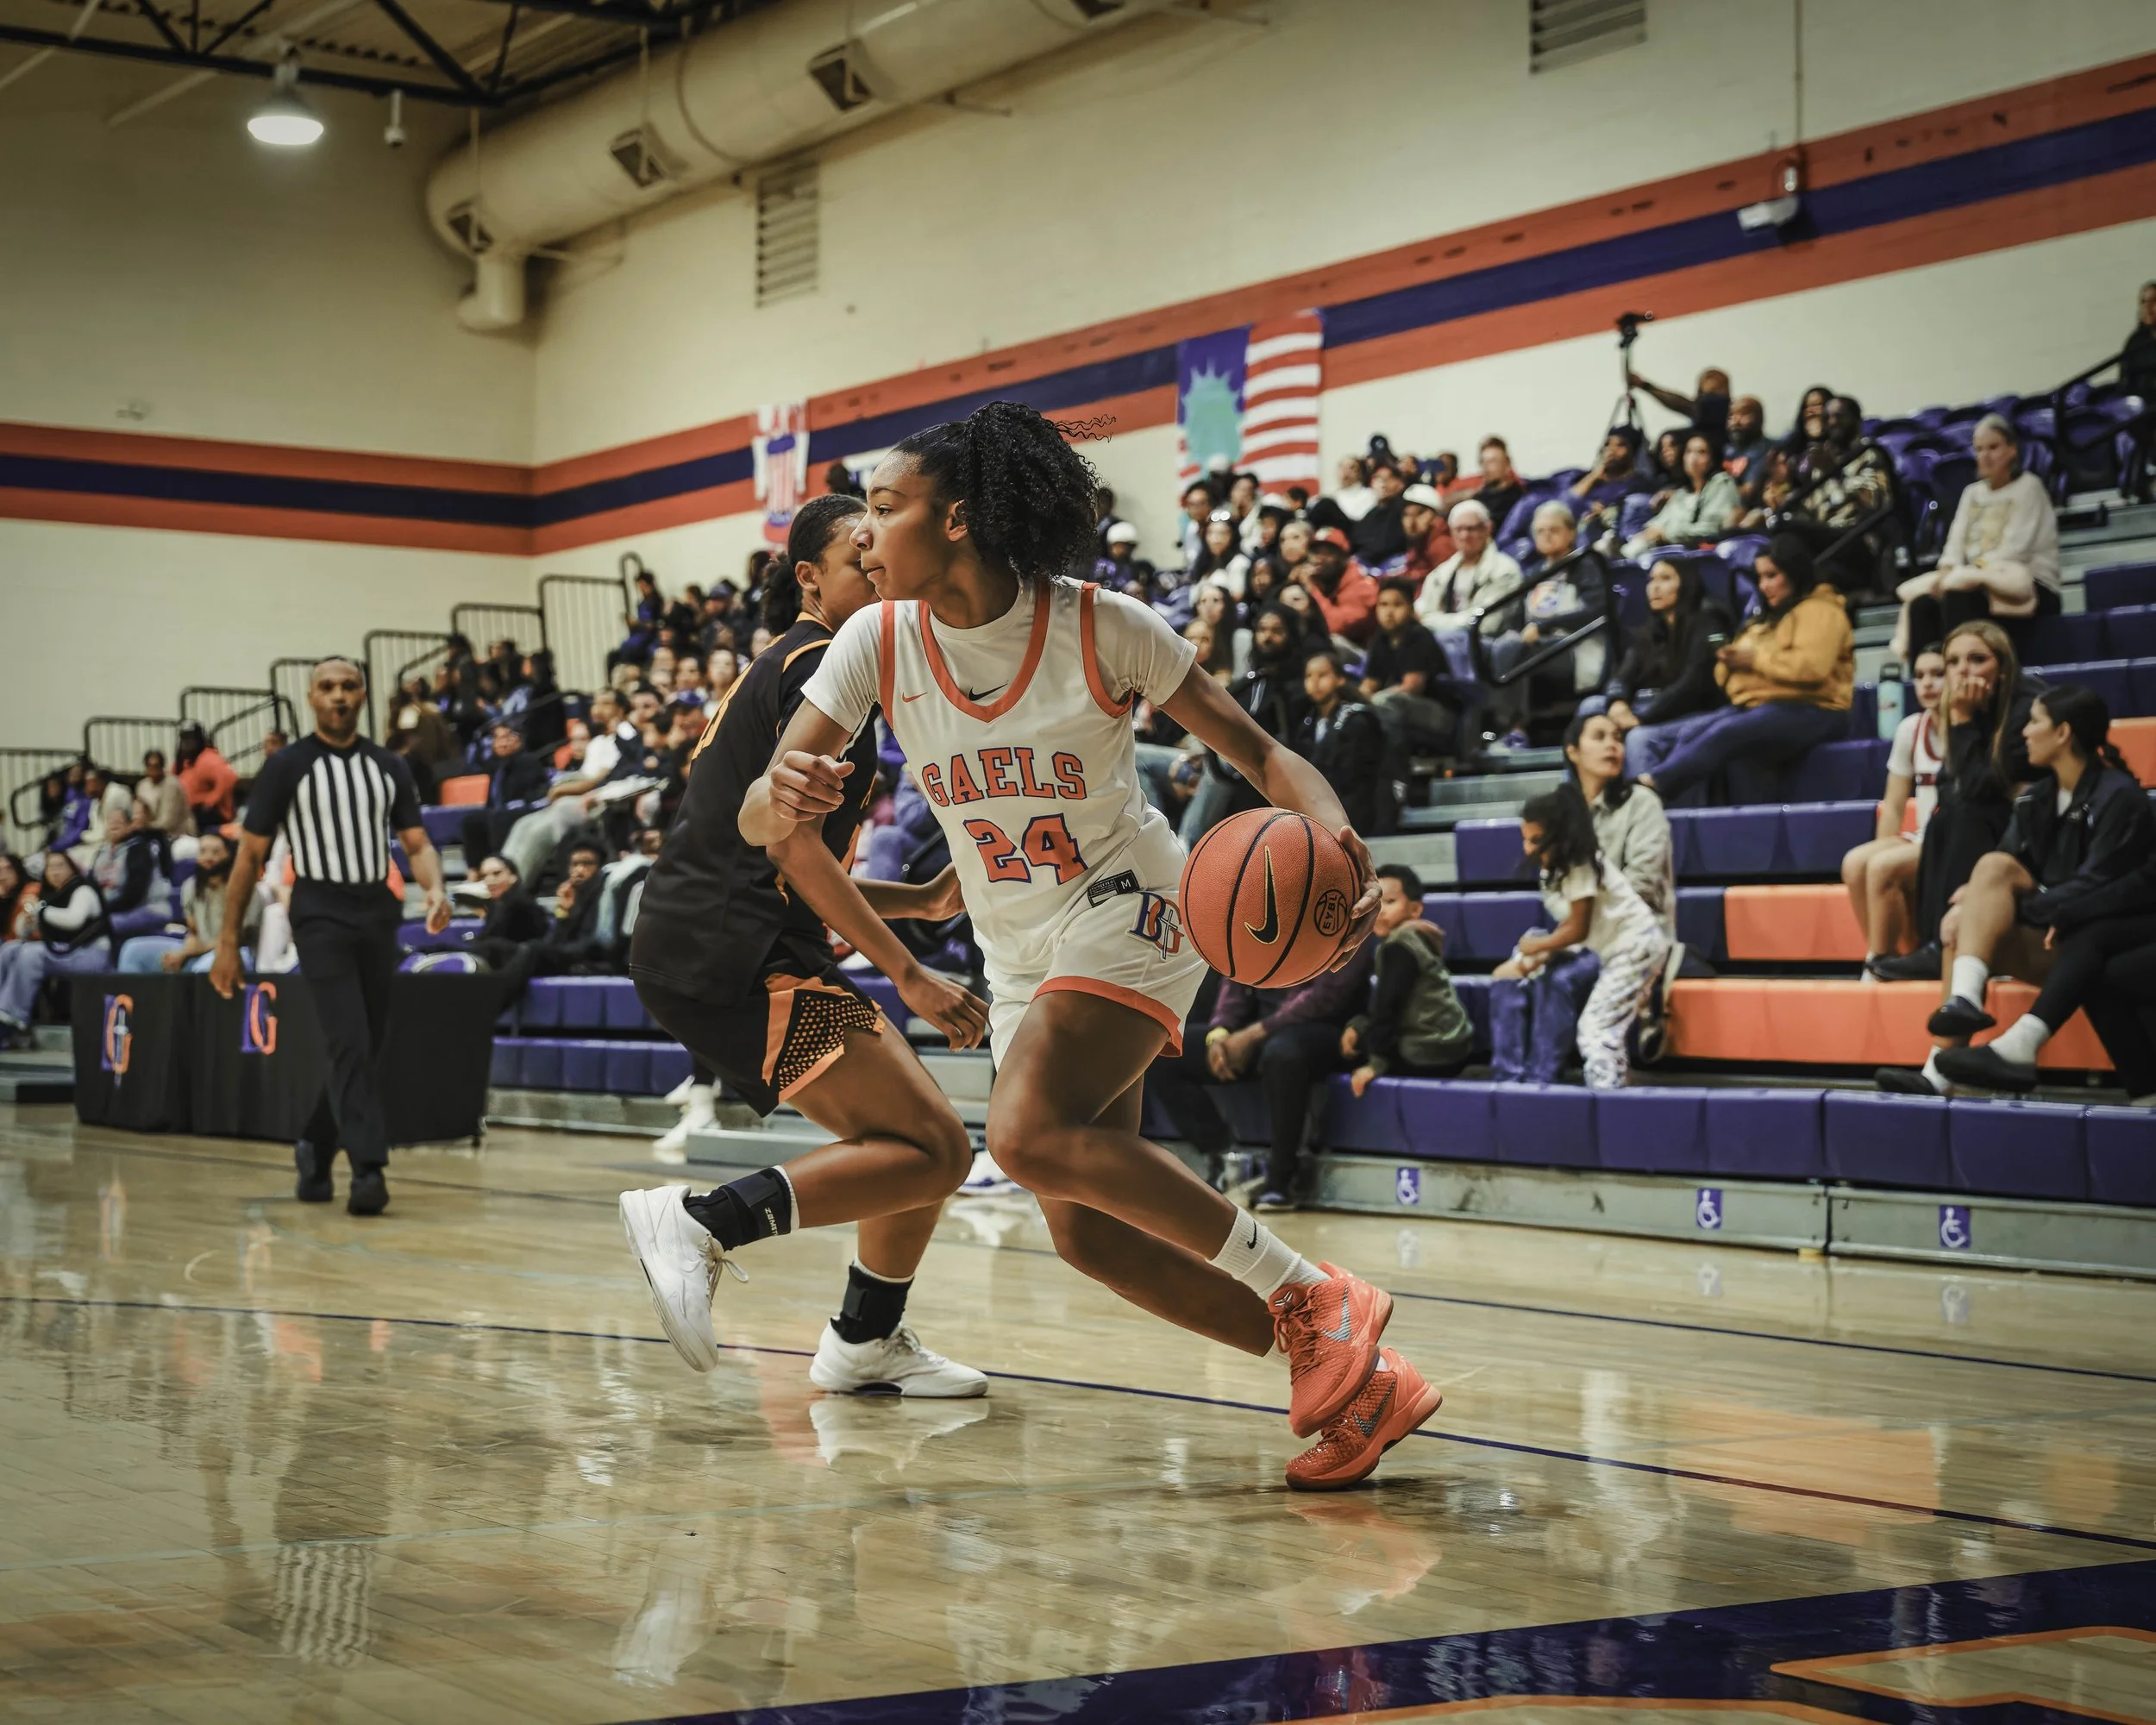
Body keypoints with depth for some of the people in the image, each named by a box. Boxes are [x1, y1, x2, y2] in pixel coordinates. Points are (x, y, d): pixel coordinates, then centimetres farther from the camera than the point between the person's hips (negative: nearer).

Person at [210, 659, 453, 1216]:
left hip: (378, 915, 5)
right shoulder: (287, 767, -1)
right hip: (321, 915, -5)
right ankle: (368, 1170, -19)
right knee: (350, 1045, -16)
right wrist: (228, 943, -1)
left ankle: (314, 1149, 28)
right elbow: (250, 855, 1)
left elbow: (416, 842, 9)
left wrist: (436, 890, -13)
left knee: (366, 1050, 9)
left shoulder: (388, 767, 10)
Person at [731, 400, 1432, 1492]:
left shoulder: (1101, 629, -17)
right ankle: (1353, 1382, 7)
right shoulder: (879, 642, -7)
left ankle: (1311, 1299, -19)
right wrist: (785, 799, -37)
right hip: (1020, 955, 6)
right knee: (1086, 1230, -1)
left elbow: (1257, 752, -9)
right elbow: (758, 818, -11)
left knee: (1032, 1133, -30)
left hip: (1128, 911, -6)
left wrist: (1332, 832, -31)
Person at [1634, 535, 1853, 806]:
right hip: (1755, 707, 9)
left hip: (1805, 712, -9)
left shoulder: (1819, 611, -1)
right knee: (1661, 740, -10)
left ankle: (1649, 784, -48)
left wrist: (1756, 660, -13)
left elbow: (1812, 666, -19)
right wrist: (1730, 662, 0)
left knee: (1723, 734, -37)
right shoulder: (1770, 617, 28)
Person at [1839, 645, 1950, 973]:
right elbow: (1893, 807, 8)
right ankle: (1883, 956, -15)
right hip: (1921, 841, 6)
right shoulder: (1911, 729, 9)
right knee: (1856, 863, -22)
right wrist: (1882, 852, -2)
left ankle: (1879, 965, -16)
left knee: (1883, 867, -28)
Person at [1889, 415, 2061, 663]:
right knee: (1922, 603, -23)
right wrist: (1945, 573, -11)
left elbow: (2014, 550, -10)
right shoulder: (1973, 493, 20)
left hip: (2028, 586, -6)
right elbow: (1956, 544, 9)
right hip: (1976, 581, 6)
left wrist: (1978, 568, -20)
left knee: (1957, 593, -34)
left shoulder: (2028, 487, 1)